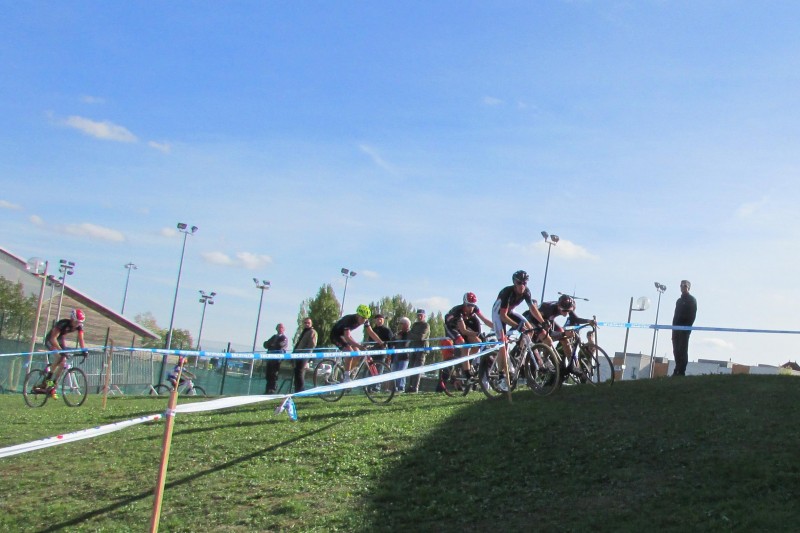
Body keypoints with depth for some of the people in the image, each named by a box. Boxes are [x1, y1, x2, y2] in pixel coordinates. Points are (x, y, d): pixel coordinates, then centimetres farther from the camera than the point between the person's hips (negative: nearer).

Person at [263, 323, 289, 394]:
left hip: (277, 359, -6)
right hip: (270, 358, 6)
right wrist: (271, 344, -4)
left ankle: (272, 390, -9)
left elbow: (281, 345, -12)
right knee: (268, 375, 6)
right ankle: (268, 390, 11)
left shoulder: (284, 338, 6)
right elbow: (265, 344, 15)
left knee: (274, 375, -10)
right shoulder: (273, 337, 24)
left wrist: (272, 345, -1)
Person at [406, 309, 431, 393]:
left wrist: (411, 335, -5)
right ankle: (410, 386, 7)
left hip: (422, 348, -6)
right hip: (413, 348, 6)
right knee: (411, 368, 3)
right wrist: (416, 337, -10)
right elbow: (409, 337, 11)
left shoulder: (426, 325, -2)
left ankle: (415, 388, -12)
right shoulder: (414, 325, 19)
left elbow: (421, 337, -15)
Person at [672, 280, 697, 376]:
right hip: (676, 328, 7)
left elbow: (692, 315, -6)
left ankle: (681, 372, -13)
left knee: (682, 350, -11)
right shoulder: (679, 300, 23)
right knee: (676, 351, 3)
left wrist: (688, 326, -16)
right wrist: (674, 327, 12)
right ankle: (677, 371, 6)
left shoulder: (691, 300, 3)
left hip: (685, 329, -7)